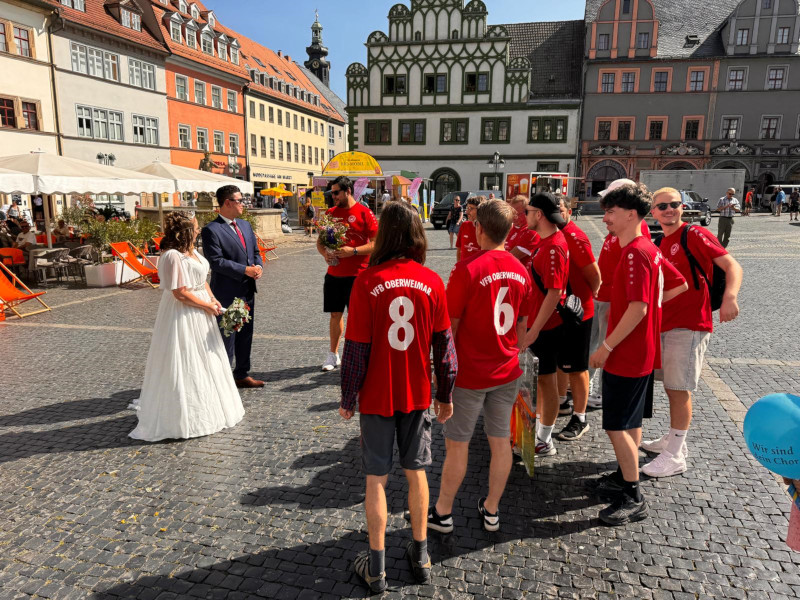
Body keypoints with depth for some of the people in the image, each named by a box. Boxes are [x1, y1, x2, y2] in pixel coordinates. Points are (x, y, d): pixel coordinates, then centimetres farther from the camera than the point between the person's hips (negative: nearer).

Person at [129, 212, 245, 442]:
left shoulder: (192, 252, 8)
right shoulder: (173, 256, -21)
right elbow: (180, 293, -23)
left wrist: (214, 300, 0)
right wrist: (208, 306, -14)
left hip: (200, 314, 10)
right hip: (183, 317, -10)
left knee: (204, 361, 19)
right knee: (184, 367, 1)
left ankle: (205, 409, 36)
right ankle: (187, 416, 14)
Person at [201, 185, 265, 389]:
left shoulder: (245, 225, 13)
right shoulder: (211, 230, -12)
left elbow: (255, 252, 17)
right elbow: (216, 261, -19)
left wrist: (259, 267, -4)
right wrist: (245, 270, -20)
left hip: (247, 291, 8)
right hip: (227, 293, -8)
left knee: (245, 335, 16)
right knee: (227, 337, 0)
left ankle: (242, 375, 29)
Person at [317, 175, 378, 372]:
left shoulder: (364, 213, -6)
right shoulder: (330, 213, 9)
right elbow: (320, 241, 15)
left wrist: (353, 251, -20)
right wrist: (325, 253, -7)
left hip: (357, 275, -4)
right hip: (334, 273, 5)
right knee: (335, 314, 12)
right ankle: (333, 355, 25)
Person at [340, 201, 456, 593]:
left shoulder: (367, 282, -14)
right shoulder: (432, 281, -6)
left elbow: (355, 348, -11)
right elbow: (444, 343, -1)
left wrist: (347, 397, 1)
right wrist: (445, 393, 11)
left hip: (377, 396, -2)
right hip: (418, 395, 3)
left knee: (376, 478, 10)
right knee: (416, 471, 18)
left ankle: (376, 568, 23)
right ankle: (420, 555, 32)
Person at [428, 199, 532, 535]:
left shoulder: (468, 269, -18)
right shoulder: (520, 270, 0)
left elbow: (450, 326, -14)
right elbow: (522, 325, 10)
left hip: (469, 372, -5)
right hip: (506, 372, 6)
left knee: (456, 445, 8)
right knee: (501, 440, 14)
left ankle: (442, 513, 23)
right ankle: (491, 510, 29)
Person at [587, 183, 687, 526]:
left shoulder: (635, 253, -22)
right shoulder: (648, 249, 8)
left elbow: (637, 309, -27)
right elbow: (679, 285, 17)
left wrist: (606, 347, -21)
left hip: (626, 355, -10)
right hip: (641, 352, 10)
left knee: (617, 426, -1)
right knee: (631, 421, 20)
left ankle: (633, 499, 11)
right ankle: (625, 476, 35)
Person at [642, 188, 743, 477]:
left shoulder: (695, 235, -10)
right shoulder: (659, 243, 12)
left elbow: (732, 265, -18)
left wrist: (729, 297, -35)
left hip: (689, 326, -8)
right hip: (664, 324, 8)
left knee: (679, 389, -3)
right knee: (670, 386, 17)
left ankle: (675, 457, 7)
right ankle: (672, 440, 32)